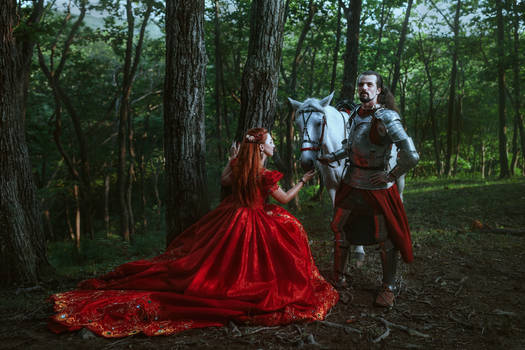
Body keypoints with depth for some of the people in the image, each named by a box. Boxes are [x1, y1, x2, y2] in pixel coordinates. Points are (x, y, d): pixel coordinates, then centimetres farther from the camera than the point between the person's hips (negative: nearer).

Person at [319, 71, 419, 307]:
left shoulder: (386, 118, -20)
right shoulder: (355, 113, 4)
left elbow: (411, 156, -27)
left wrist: (391, 176, -16)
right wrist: (332, 157, 13)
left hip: (377, 186, -7)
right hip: (352, 182, 7)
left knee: (384, 237, 5)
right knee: (339, 228, 14)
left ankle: (388, 288, 22)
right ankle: (338, 278, 32)